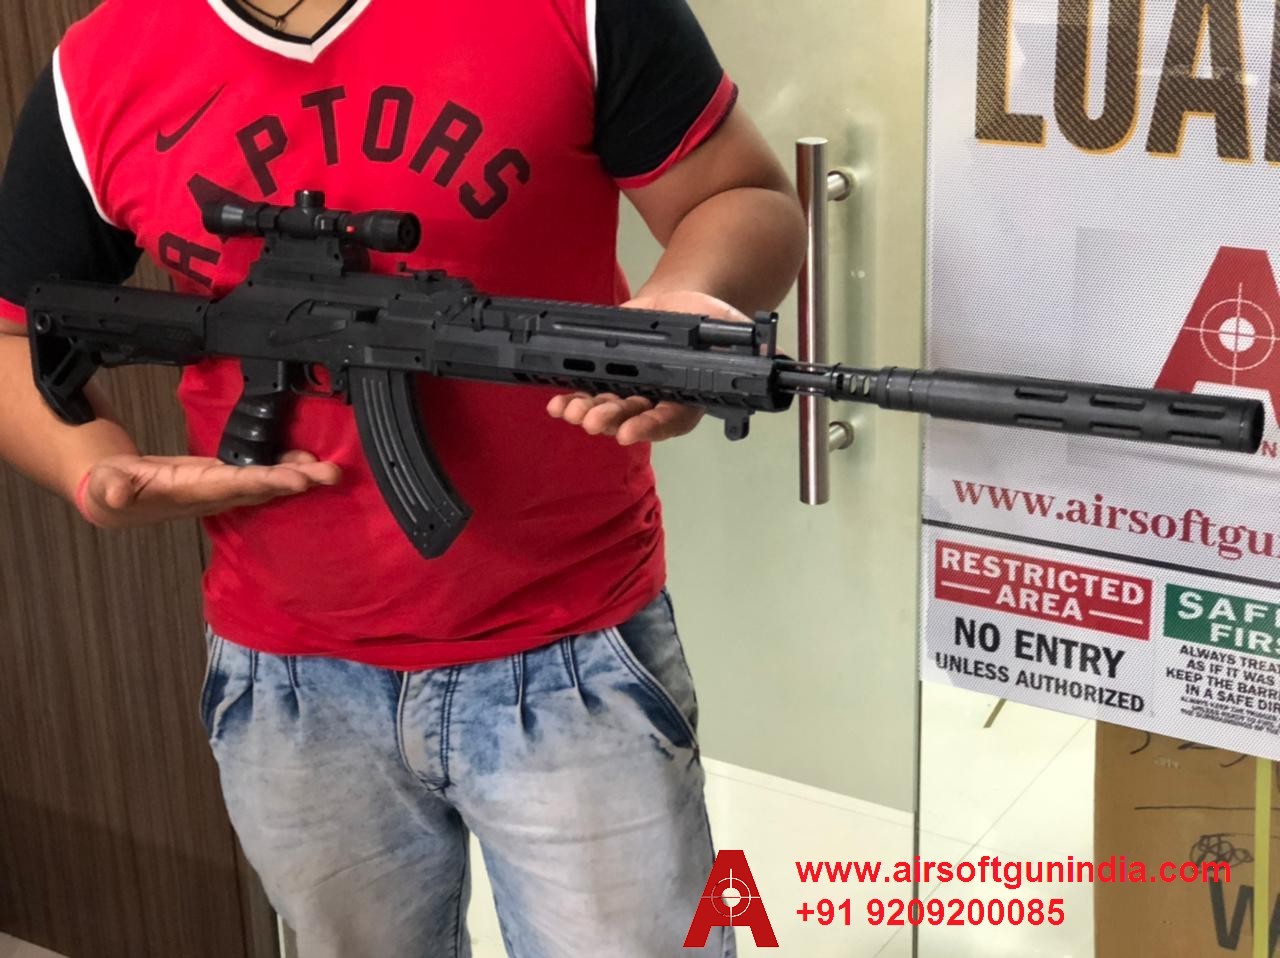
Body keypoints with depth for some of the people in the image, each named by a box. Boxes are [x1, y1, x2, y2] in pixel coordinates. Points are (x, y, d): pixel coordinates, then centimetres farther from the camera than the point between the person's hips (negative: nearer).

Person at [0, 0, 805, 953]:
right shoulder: (98, 77, -2)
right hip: (287, 685, 3)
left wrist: (686, 300, -27)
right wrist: (96, 469, -14)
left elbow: (750, 200, -4)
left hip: (572, 661, -2)